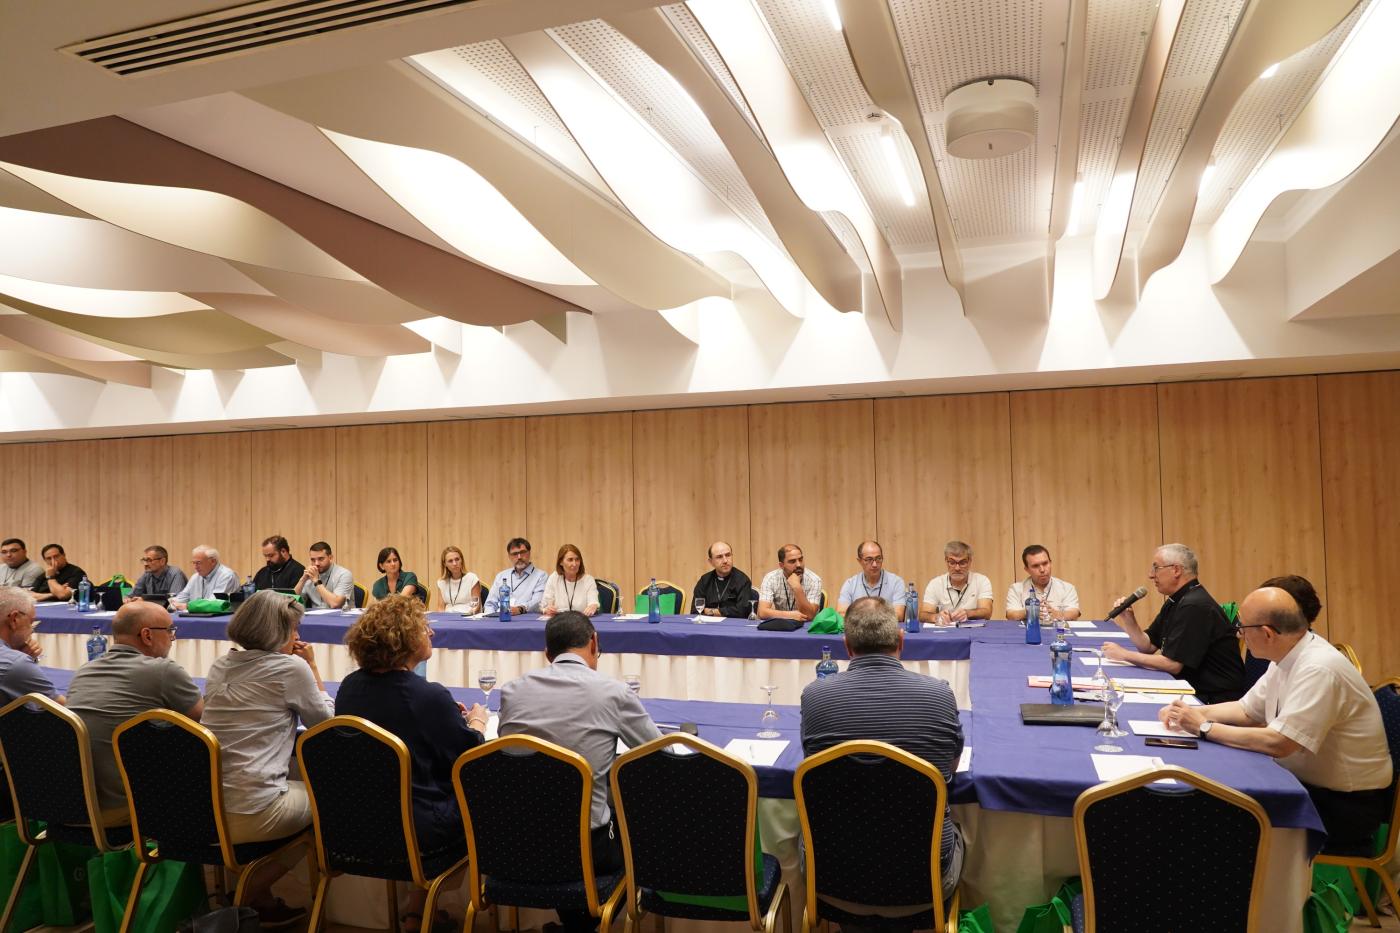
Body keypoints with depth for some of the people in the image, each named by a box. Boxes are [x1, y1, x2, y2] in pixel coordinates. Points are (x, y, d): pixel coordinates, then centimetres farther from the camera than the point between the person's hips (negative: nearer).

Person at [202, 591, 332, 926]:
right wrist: (313, 667, 11)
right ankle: (254, 890, 16)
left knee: (294, 784, 32)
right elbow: (324, 720, 6)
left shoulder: (220, 666, 11)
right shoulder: (291, 667, -8)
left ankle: (248, 888, 25)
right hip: (251, 813, -7)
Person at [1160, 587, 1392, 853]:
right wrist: (1191, 713, -5)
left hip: (1344, 803, -7)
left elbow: (1277, 743, -31)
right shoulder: (1288, 656, 1)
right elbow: (1246, 710, 10)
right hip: (1306, 781, 8)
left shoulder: (1318, 669, -27)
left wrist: (1205, 727, -21)